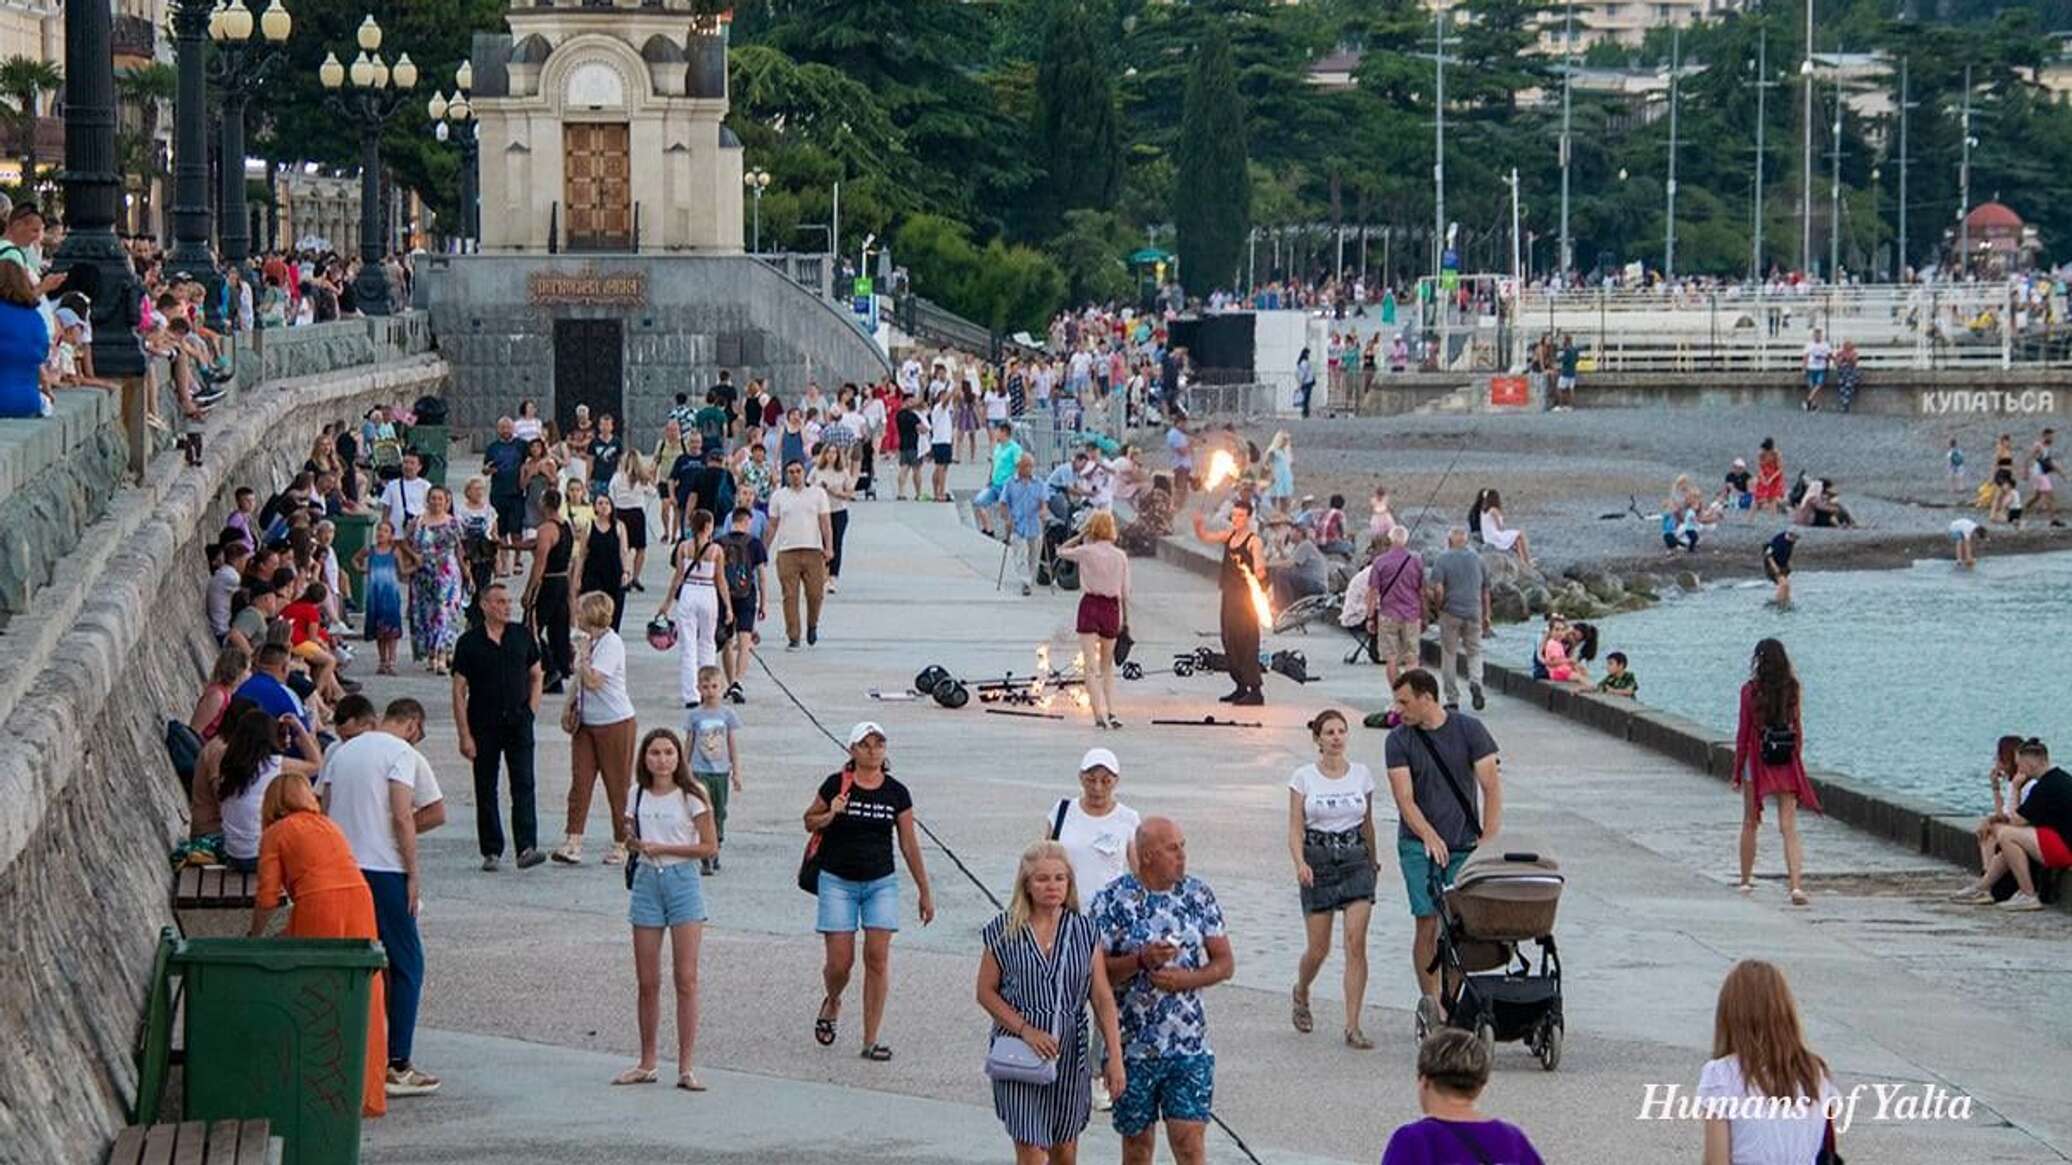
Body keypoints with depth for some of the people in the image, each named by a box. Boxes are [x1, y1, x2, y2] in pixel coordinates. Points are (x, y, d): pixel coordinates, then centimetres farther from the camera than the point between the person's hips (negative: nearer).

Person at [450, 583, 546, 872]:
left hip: (518, 722, 1)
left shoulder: (522, 636, 5)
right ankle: (491, 851, 15)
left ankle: (526, 848, -16)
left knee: (523, 785, -10)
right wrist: (465, 735, -7)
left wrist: (531, 711, 3)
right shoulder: (469, 642, -3)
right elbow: (459, 691, -2)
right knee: (486, 790, 5)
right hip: (483, 725, -1)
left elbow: (537, 675, 17)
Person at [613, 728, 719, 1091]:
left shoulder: (691, 796, -5)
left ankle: (685, 1067, -3)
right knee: (647, 982, 6)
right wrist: (632, 843, -6)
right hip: (647, 882, 4)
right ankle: (646, 1064, 15)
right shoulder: (638, 795, 8)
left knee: (686, 980, -5)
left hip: (682, 881, -4)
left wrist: (662, 848, -13)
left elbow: (709, 847, -7)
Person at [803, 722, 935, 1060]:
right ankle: (832, 1002, 32)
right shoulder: (836, 785, -4)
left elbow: (909, 845, 8)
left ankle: (871, 1041, -2)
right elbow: (809, 822, 8)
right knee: (840, 960, -4)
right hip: (838, 882, -2)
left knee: (878, 957, -7)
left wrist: (925, 892, 8)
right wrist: (831, 815, -15)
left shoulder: (896, 792, 2)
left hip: (881, 883, 2)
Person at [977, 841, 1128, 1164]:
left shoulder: (1084, 931, 1)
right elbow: (986, 992, -1)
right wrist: (1025, 1030, -14)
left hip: (1070, 1053, 3)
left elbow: (1103, 999, 1)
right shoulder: (1004, 931, -4)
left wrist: (1115, 1056, -5)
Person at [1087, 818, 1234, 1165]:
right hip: (1133, 1044, -1)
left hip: (1189, 1045, 1)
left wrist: (1187, 979, -13)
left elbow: (1225, 963, 6)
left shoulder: (1199, 895, 2)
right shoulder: (1113, 900, -7)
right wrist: (1142, 959, -24)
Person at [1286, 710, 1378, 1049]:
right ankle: (1301, 994, 38)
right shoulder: (1304, 778, -1)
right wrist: (1300, 863, -19)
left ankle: (1353, 1027, -10)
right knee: (1318, 948, 3)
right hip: (1318, 860, -1)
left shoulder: (1361, 774, 5)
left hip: (1355, 859, 1)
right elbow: (1295, 829, -3)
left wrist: (1373, 862, 22)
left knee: (1356, 942, -11)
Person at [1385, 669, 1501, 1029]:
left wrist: (1489, 840, -11)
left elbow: (1491, 786, -2)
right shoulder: (1399, 741, 0)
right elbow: (1404, 798, -8)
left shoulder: (1469, 730, 0)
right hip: (1418, 845, 0)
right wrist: (1430, 837, -22)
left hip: (1464, 846, 0)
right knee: (1427, 924, -7)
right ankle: (1428, 999, 3)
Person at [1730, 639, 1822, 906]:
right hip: (1787, 763, 2)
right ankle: (1796, 886, -16)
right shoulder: (1792, 689, -1)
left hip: (1757, 761, -2)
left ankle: (1745, 880, 26)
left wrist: (1737, 773, 1)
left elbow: (1744, 733, -5)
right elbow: (1798, 728, 3)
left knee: (1750, 823, 16)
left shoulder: (1750, 691, -8)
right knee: (1789, 827, -3)